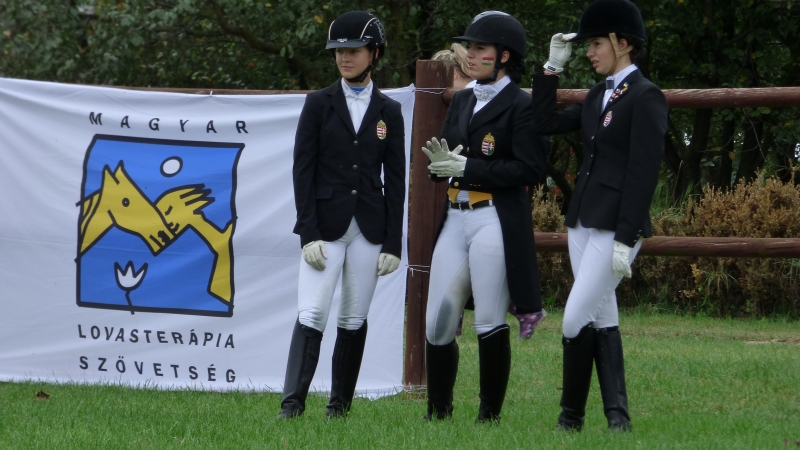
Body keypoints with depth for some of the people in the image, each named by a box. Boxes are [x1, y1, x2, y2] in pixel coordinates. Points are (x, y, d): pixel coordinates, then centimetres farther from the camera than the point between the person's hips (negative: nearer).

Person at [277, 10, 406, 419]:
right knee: (311, 314, -12)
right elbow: (303, 170, -1)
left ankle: (340, 403, 12)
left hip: (369, 228, 2)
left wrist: (393, 243, 1)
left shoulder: (388, 112, 8)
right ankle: (292, 404, -16)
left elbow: (395, 181, 7)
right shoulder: (319, 104, 3)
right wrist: (308, 233, -9)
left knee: (354, 320, 4)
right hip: (326, 226, -2)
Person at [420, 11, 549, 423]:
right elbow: (443, 161, 19)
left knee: (490, 324, -5)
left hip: (495, 222, -7)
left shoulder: (522, 106, -5)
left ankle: (490, 415, 4)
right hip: (455, 219, 7)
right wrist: (440, 162, -5)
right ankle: (438, 411, 16)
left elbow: (529, 170, -14)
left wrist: (467, 168, -15)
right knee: (437, 324, 5)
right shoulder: (462, 101, 18)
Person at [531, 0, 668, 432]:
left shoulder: (646, 97, -10)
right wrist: (552, 67, 11)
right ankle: (617, 416, 9)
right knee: (601, 318, 7)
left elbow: (643, 173, -15)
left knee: (576, 318, -12)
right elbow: (545, 123, 17)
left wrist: (626, 240, -20)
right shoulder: (598, 95, 15)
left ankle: (571, 414, -2)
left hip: (616, 225, -9)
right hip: (583, 219, 9)